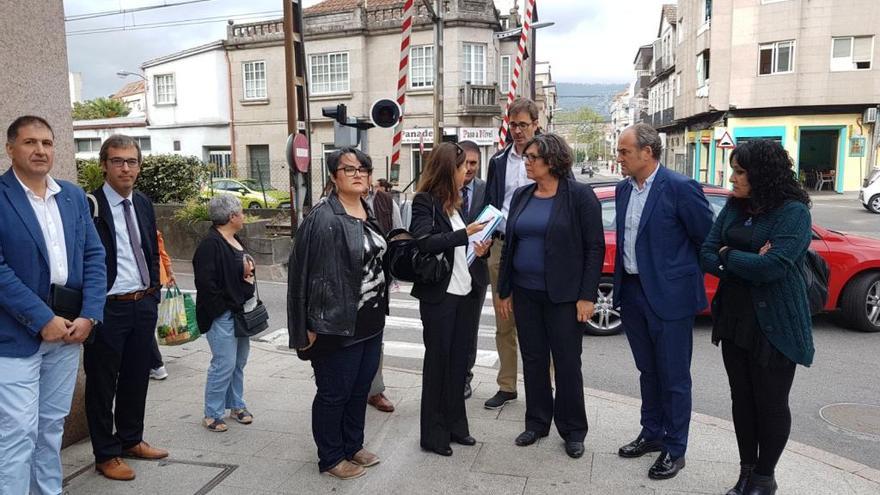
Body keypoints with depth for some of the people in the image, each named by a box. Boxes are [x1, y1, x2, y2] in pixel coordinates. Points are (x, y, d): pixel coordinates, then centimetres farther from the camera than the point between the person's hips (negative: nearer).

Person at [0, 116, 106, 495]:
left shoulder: (74, 196, 8)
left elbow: (94, 256, 6)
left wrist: (89, 316, -5)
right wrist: (43, 320, -17)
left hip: (69, 328, 5)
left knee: (53, 425, 17)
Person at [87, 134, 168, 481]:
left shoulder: (144, 204, 9)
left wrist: (154, 294, 13)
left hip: (144, 305, 6)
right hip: (108, 308, -6)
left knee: (137, 378, 18)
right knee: (102, 383, 9)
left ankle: (131, 440, 35)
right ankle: (106, 454, 23)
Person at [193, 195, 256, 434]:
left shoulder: (235, 241, 13)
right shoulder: (210, 244, -17)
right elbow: (206, 283, -22)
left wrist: (248, 271, 5)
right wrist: (225, 308, -17)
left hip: (239, 311, 9)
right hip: (221, 316, -9)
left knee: (239, 361, 16)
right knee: (224, 363, -5)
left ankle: (236, 405, 30)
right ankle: (212, 414, 10)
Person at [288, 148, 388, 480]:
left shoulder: (368, 212, 9)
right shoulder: (324, 218, -17)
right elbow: (308, 272, -18)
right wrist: (310, 325, -18)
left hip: (371, 321, 8)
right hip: (338, 324, -8)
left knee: (360, 389, 18)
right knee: (334, 393, 8)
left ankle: (353, 446, 36)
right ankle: (331, 458, 25)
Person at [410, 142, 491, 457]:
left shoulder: (454, 203, 13)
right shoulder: (424, 202, -10)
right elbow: (425, 243, -24)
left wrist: (478, 249, 3)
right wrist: (465, 233, -25)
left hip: (463, 291, 7)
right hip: (438, 294, -7)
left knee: (458, 360, 13)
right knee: (438, 362, 3)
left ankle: (455, 425, 26)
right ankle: (433, 434, 15)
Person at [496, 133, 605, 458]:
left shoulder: (579, 195, -8)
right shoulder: (521, 196, 9)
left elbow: (595, 247, -9)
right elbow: (509, 245, 12)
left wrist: (587, 296, -14)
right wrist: (505, 291, 10)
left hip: (564, 295, -5)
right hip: (525, 294, 5)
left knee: (567, 363, 5)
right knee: (533, 360, 13)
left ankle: (573, 431, 22)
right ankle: (537, 423, 29)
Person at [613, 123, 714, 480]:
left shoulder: (680, 188, -15)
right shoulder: (623, 189, 7)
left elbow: (708, 238, -9)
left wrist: (683, 273, 1)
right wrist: (622, 284, 12)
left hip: (669, 296, -7)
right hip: (632, 292, 7)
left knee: (674, 377, 6)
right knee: (648, 371, 19)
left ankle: (675, 449, 21)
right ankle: (652, 433, 35)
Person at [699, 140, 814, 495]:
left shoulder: (793, 212, -13)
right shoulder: (734, 208, 6)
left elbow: (773, 266, -25)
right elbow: (707, 256, 2)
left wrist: (727, 256, -10)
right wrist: (747, 264, -14)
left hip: (773, 325, -6)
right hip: (734, 319, 6)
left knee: (771, 403, 8)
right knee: (742, 399, 15)